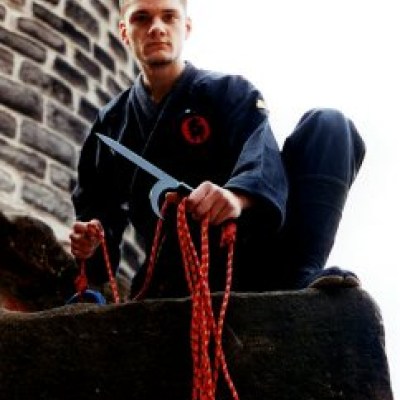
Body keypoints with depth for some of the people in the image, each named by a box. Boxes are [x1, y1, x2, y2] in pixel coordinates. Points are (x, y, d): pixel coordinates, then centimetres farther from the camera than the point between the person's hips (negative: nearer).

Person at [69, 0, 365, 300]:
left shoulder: (228, 91, 4)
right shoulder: (110, 125, 15)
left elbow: (261, 159, -17)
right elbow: (99, 208, 18)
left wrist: (237, 196, -42)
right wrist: (90, 240, -8)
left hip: (255, 250, -1)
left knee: (328, 125, -17)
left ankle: (303, 275, -31)